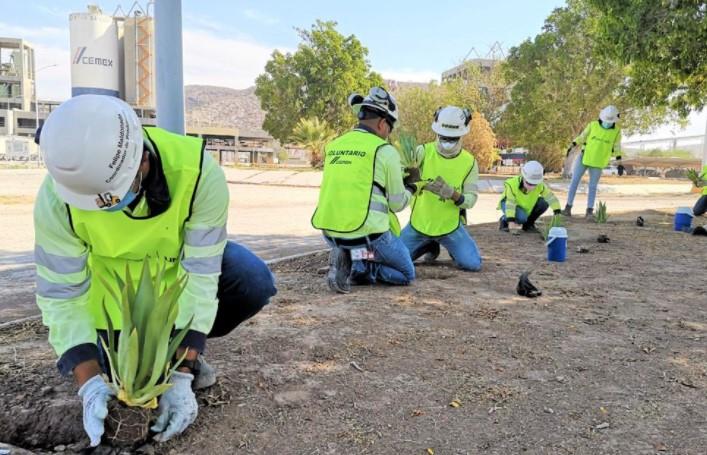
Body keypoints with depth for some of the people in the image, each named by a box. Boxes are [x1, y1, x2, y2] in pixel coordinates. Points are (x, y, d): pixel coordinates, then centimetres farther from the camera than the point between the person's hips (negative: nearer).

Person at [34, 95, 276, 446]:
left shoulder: (196, 170, -37)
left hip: (183, 259, 0)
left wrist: (181, 377, -36)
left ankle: (184, 350, 1)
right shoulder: (56, 197, -31)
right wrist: (90, 385, -34)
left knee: (254, 283, -26)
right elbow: (61, 296, -24)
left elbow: (199, 276, -33)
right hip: (114, 281, 0)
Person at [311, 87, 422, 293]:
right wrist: (412, 185, 20)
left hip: (332, 233, 6)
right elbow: (397, 204, -1)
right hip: (368, 235, -6)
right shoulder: (385, 151, -8)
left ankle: (345, 261, 2)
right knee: (406, 274, 18)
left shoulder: (333, 146, 9)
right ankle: (361, 264, -8)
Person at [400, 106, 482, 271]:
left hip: (450, 227, 0)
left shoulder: (469, 162, -8)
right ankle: (430, 246, 28)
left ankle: (453, 249, 22)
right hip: (419, 224, 1)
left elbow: (471, 200, -9)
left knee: (473, 264, -14)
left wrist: (452, 194, -30)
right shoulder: (424, 152, -12)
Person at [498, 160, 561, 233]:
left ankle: (528, 224, 2)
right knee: (521, 217, -35)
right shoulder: (512, 185, -35)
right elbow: (510, 204, -40)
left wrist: (557, 213, -36)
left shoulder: (540, 186, -24)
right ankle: (504, 220, -1)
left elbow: (551, 197, -25)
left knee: (544, 203, -19)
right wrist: (511, 221, -47)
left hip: (526, 207, 5)